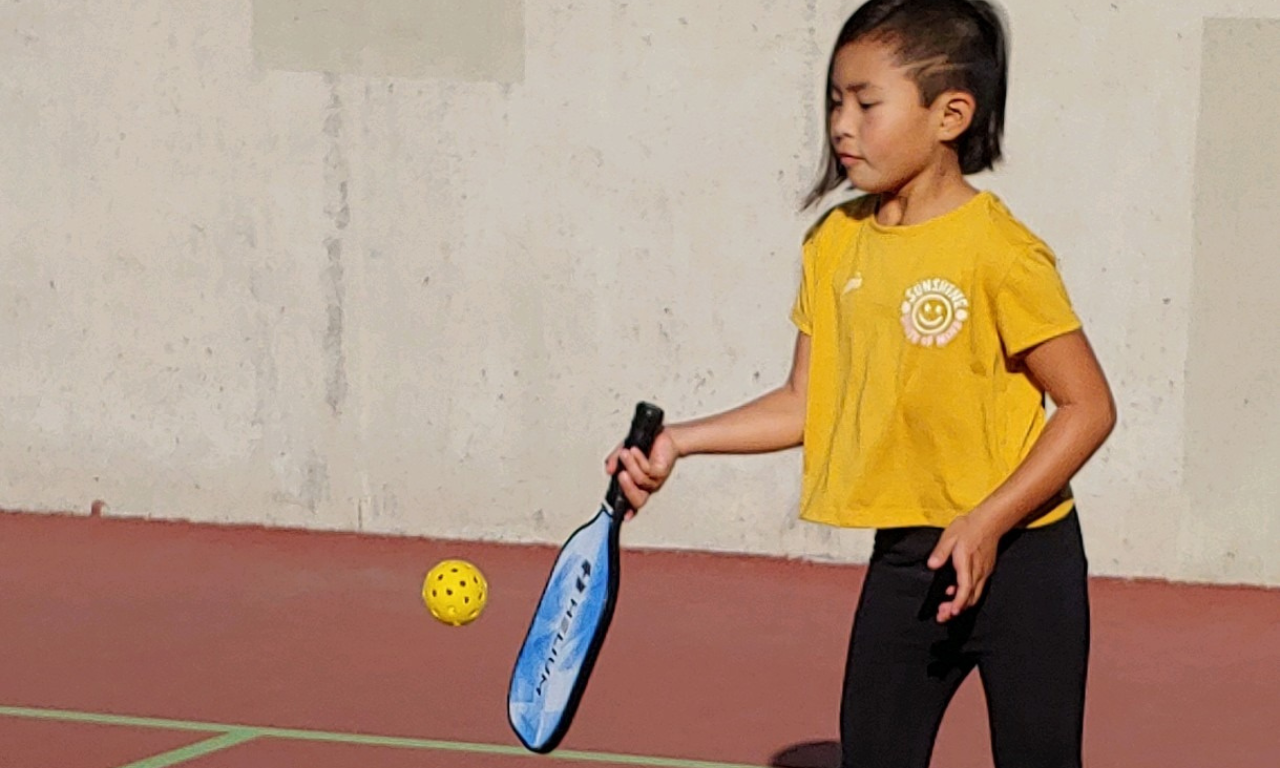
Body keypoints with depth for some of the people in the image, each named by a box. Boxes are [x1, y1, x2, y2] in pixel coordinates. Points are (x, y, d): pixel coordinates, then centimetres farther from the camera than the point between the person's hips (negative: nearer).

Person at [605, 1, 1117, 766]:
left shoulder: (997, 252, -16)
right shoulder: (836, 243, 4)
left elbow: (1089, 406, -14)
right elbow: (807, 402, 11)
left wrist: (989, 522, -22)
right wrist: (677, 442, 1)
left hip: (1019, 558, -6)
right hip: (905, 559, 6)